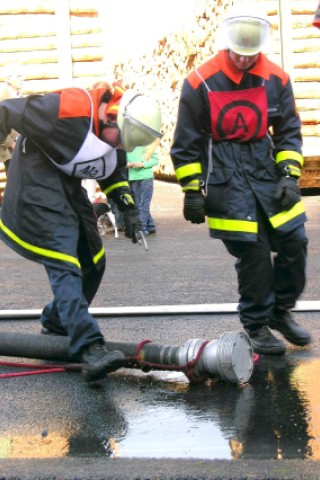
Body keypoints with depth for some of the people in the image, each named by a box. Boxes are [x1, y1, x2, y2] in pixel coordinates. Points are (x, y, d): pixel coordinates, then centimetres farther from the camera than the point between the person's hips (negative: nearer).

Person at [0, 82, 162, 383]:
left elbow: (114, 172, 16)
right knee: (64, 265, -20)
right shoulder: (67, 109, -26)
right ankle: (89, 350, -28)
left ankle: (54, 328, 28)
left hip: (69, 187, 9)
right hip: (37, 186, -9)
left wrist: (128, 208, 4)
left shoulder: (116, 130, 1)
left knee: (92, 263, 9)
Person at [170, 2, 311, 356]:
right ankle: (256, 326, 13)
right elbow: (186, 144, -3)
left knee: (294, 243, 3)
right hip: (225, 178, -4)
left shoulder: (276, 80, 2)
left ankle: (280, 311, 24)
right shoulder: (200, 83, -8)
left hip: (267, 170, 4)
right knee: (253, 254, -5)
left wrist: (290, 175, 0)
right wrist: (192, 191, -3)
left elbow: (289, 132, 10)